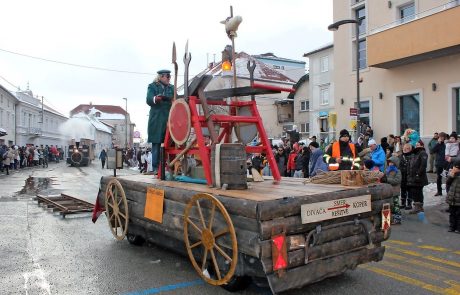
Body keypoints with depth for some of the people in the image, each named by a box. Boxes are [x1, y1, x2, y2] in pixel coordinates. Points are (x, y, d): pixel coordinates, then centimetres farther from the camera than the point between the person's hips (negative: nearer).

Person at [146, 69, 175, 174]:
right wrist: (155, 99, -29)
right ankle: (156, 167, 1)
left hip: (169, 119, 3)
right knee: (156, 144, -3)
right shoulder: (152, 86, 8)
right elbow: (148, 100, -7)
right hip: (157, 120, -3)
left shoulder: (171, 88, 19)